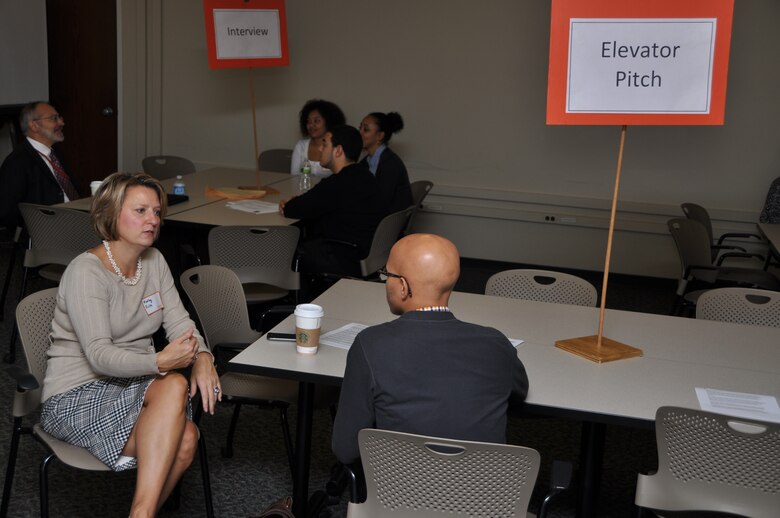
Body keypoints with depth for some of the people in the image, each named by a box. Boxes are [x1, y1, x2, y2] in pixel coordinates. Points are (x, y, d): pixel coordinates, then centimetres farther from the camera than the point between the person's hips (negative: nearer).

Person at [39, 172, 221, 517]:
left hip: (131, 384, 6)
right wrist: (160, 362, -38)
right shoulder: (86, 272, -14)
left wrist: (201, 356, -19)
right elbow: (99, 355, -23)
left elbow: (178, 321, 4)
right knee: (173, 386, -33)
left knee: (184, 440, -26)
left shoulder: (154, 261, 8)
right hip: (75, 397, -6)